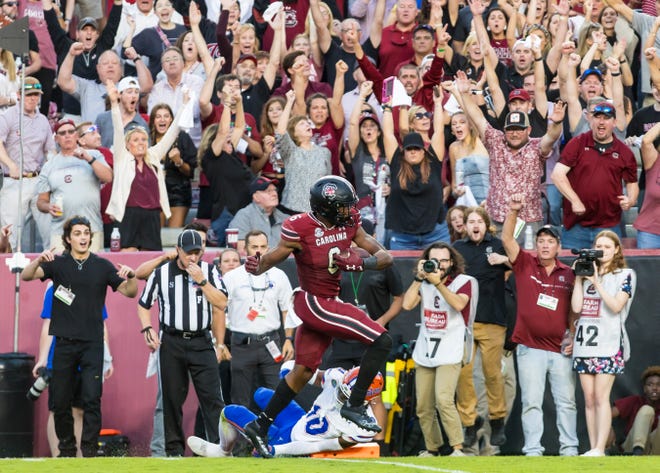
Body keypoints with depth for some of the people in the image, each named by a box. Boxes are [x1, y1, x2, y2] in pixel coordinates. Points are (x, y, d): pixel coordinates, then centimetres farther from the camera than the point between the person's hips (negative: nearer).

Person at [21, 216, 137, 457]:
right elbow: (26, 276, -9)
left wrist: (131, 277, -18)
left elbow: (129, 292, 5)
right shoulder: (58, 264, 4)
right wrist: (39, 260, -30)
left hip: (92, 344, -1)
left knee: (92, 399, -9)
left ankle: (90, 450, -7)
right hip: (64, 343, 1)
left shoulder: (102, 266, 5)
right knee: (60, 400, 4)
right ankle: (66, 449, 18)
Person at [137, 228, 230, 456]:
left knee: (212, 396, -9)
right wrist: (147, 329, -3)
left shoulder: (208, 271, 3)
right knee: (172, 398, 3)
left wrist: (201, 281, -12)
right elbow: (143, 305, 11)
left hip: (202, 342, 0)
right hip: (171, 342, 0)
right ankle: (174, 449, 10)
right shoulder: (161, 273, 2)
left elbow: (220, 304, -5)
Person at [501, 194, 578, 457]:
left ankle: (569, 449, 10)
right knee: (531, 402, -1)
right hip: (530, 348, -1)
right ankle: (532, 450, 0)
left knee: (566, 402, 4)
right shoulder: (525, 264, 4)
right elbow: (507, 238, -7)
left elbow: (573, 310, 12)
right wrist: (513, 211, -20)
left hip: (560, 350, 1)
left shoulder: (568, 274, 7)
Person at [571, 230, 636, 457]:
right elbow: (576, 307, 6)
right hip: (584, 341, 5)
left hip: (609, 342, -5)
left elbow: (616, 306, -10)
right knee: (589, 399, 3)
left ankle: (600, 449, -14)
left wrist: (596, 283, -12)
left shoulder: (625, 275, 4)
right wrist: (579, 278, 1)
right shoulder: (588, 272, 15)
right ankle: (592, 448, 5)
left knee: (601, 397, -12)